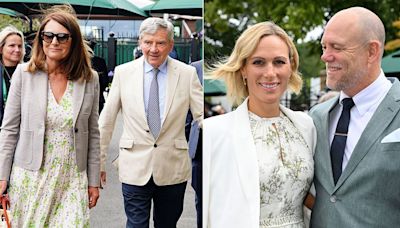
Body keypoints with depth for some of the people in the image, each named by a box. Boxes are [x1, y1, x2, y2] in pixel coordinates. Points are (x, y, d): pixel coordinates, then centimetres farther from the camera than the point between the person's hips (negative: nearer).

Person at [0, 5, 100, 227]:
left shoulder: (90, 79, 0)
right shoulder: (24, 73, -3)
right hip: (30, 177, 0)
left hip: (72, 180, 0)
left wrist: (94, 181, 6)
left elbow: (92, 134, 5)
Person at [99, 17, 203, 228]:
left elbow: (202, 116, -4)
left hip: (173, 168, 1)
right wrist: (98, 162, 4)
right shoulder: (123, 72, -2)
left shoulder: (187, 74, -3)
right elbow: (106, 121, 3)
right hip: (135, 167, -1)